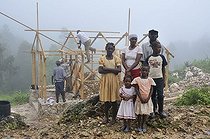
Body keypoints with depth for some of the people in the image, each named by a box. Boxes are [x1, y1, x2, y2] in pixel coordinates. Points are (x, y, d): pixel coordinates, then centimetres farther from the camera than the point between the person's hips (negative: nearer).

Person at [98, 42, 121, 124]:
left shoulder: (116, 58, 1)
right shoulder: (102, 58, 2)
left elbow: (119, 70, -12)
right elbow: (100, 70, -9)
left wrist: (107, 69, -15)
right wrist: (112, 70, -13)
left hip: (114, 80, 0)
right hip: (105, 80, 1)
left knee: (114, 100, 4)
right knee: (106, 100, 6)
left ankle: (114, 118, 17)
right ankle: (106, 117, 21)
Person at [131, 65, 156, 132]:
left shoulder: (150, 80, -2)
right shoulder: (137, 79, -7)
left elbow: (151, 90, -1)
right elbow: (137, 90, -7)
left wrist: (148, 98, -11)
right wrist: (141, 98, -13)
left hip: (147, 99, 1)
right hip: (140, 99, -1)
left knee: (146, 113, 8)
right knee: (139, 113, 6)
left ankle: (144, 125, 24)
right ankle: (139, 126, 21)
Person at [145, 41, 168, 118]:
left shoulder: (162, 57, 1)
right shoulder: (149, 58, 0)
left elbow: (163, 69, 5)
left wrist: (164, 80, 3)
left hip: (159, 78, 0)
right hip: (151, 78, 0)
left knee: (160, 95, -3)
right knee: (152, 95, 8)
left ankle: (161, 110, 11)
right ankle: (154, 110, 21)